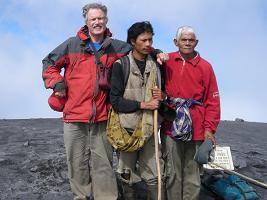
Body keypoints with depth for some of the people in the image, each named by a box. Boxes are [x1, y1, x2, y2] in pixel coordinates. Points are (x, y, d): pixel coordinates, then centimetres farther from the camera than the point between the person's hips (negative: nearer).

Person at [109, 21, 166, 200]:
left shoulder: (155, 65, 10)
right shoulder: (121, 65, -3)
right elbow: (115, 100, -9)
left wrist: (161, 97, -1)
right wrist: (143, 105, -14)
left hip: (149, 129, 3)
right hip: (128, 129, -3)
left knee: (154, 178, 2)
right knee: (128, 177, 6)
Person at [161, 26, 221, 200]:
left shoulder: (205, 66, 6)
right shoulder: (167, 61, 8)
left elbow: (213, 100, 3)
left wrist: (209, 128, -4)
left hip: (196, 127, 0)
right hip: (171, 125, 1)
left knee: (193, 173, 4)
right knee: (173, 172, 5)